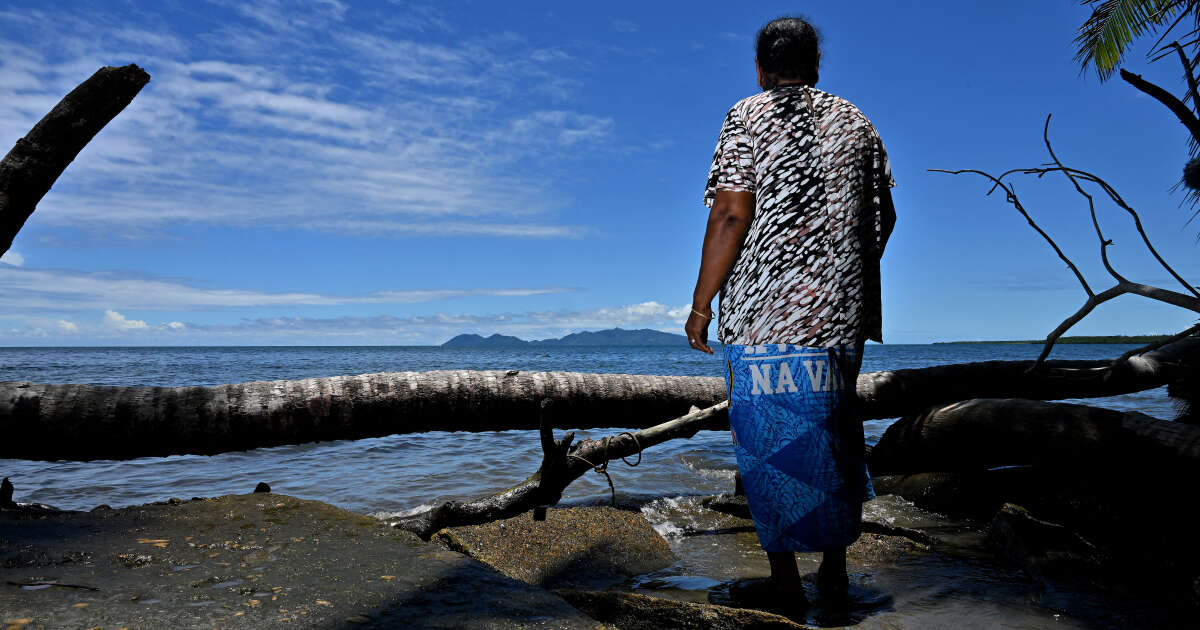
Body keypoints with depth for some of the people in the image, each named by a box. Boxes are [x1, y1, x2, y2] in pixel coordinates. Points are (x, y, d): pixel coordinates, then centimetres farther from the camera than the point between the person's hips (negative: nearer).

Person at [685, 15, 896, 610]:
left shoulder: (748, 116, -2)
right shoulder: (856, 123, 15)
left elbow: (731, 215, -12)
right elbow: (883, 216, 16)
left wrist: (701, 304, -8)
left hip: (767, 309, -6)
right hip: (842, 310, 6)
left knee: (770, 441, 2)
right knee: (831, 434, 14)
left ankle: (784, 578, 9)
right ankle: (835, 570, 22)